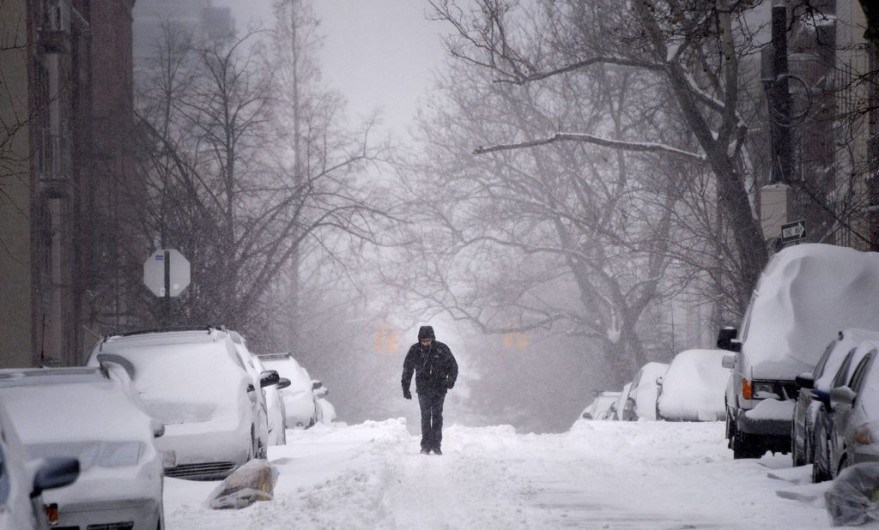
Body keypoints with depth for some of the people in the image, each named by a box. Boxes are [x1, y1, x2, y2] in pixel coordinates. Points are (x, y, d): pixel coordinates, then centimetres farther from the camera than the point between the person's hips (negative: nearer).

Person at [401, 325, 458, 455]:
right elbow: (407, 369, 8)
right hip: (423, 389, 0)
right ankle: (425, 445, -3)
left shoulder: (441, 349, -5)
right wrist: (405, 388, 6)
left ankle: (436, 445, 6)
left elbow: (453, 366, 5)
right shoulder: (414, 350, -2)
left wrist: (451, 380, -9)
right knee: (425, 416, -5)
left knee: (437, 416, 1)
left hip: (439, 388, 0)